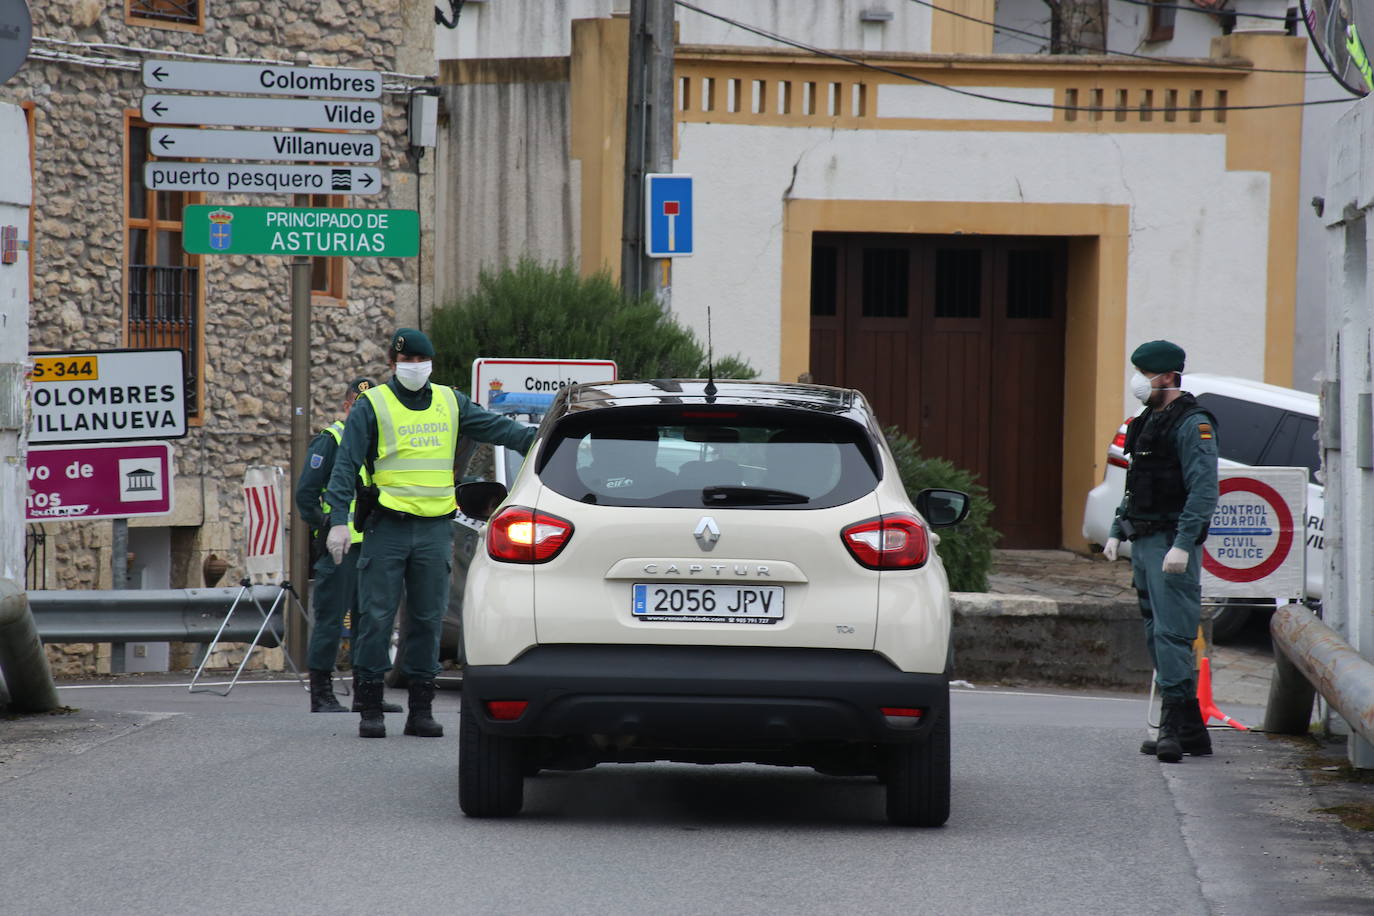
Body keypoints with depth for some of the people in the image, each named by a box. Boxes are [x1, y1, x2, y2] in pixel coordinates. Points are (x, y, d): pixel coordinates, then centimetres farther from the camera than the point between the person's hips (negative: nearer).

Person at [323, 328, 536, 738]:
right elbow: (346, 465, -4)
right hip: (387, 526, -4)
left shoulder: (450, 404, 12)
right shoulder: (372, 406, 1)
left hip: (435, 528, 4)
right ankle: (370, 708, 1)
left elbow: (496, 428, 12)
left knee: (428, 619, 5)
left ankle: (421, 708, 11)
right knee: (377, 616, -4)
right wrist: (338, 520, -13)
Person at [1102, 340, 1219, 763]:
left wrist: (1182, 545, -25)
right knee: (1156, 636, 10)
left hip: (1172, 545, -10)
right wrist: (1117, 532, 18)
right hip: (1144, 542, 10)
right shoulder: (1148, 422, 17)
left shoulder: (1193, 424, -12)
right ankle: (1190, 730, 13)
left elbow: (1203, 491, -19)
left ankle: (1176, 726, -16)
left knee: (1171, 634, -14)